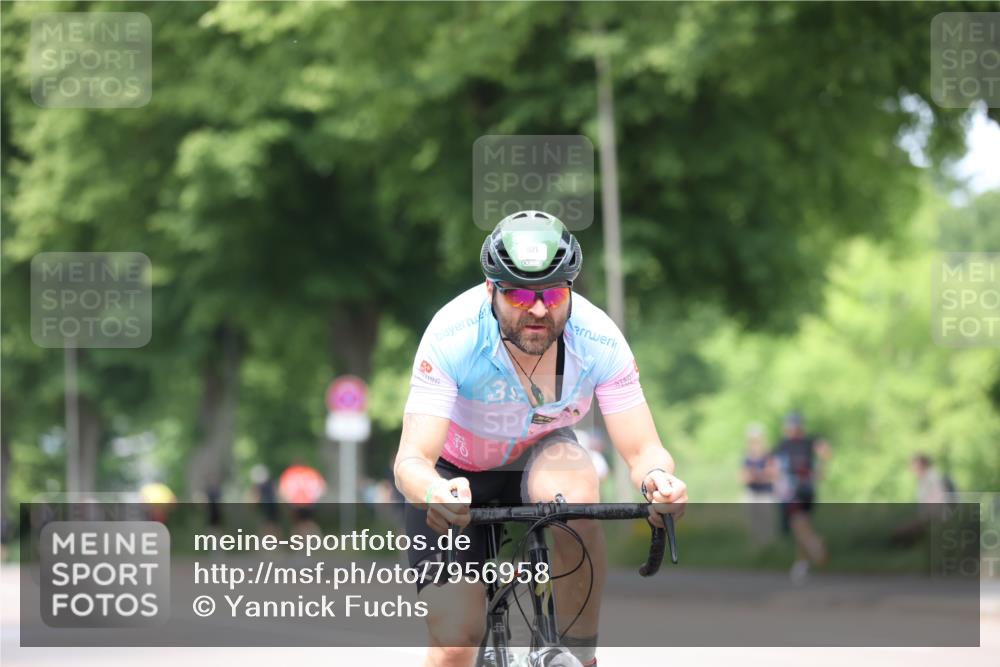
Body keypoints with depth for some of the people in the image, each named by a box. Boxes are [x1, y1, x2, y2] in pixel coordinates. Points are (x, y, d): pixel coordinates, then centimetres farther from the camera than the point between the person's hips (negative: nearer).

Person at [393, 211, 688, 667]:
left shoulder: (598, 339, -26)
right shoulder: (453, 336, -32)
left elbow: (642, 449, -26)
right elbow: (411, 459, -36)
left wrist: (656, 477, -51)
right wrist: (434, 492, -61)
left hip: (540, 456, 1)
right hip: (456, 477, -1)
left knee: (574, 493, -36)